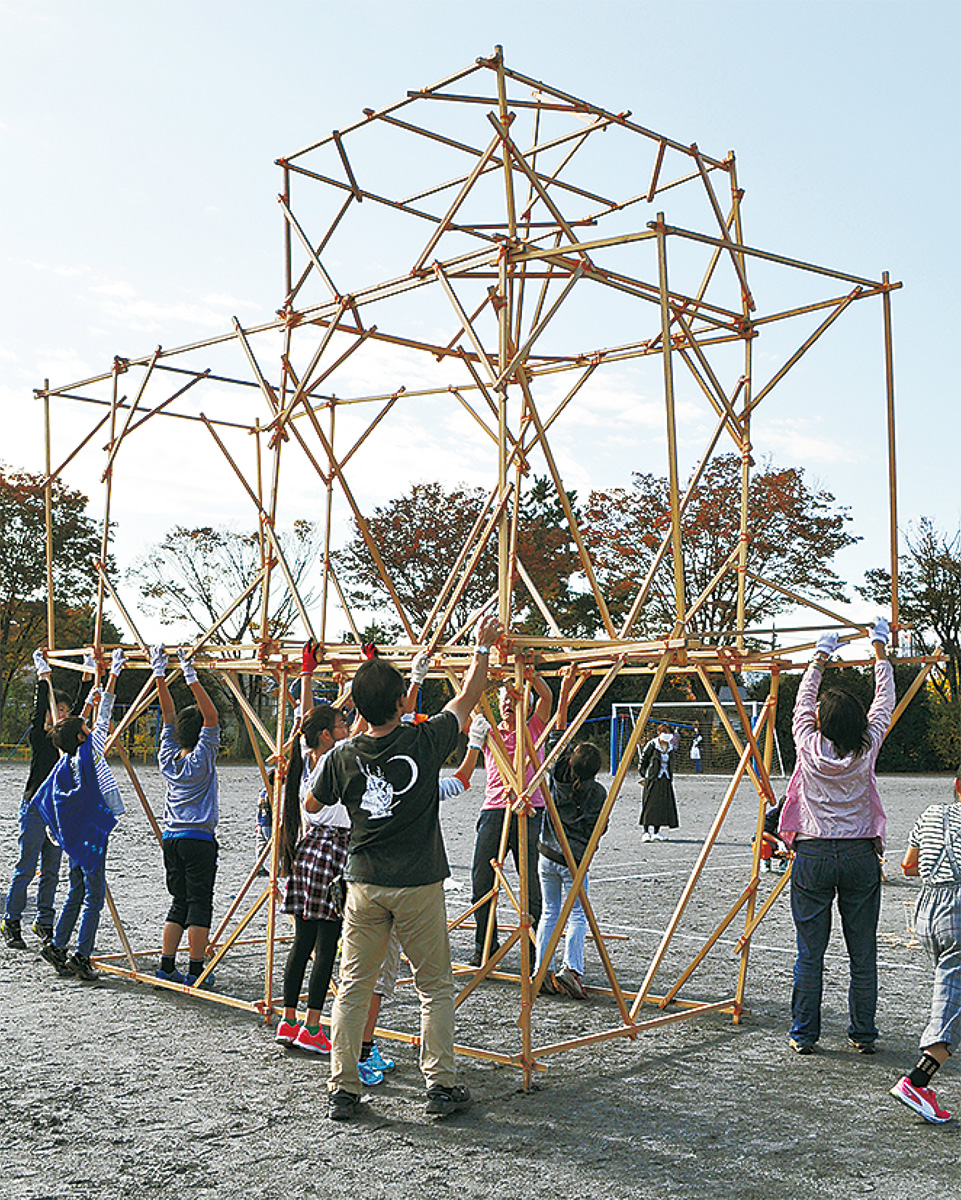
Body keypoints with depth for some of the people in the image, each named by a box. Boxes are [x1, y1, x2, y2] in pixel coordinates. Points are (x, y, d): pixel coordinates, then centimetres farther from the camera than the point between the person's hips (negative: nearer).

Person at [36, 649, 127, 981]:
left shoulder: (65, 762, 7)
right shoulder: (90, 752, -11)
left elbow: (75, 729, 25)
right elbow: (104, 717, -9)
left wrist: (89, 702, 33)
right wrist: (114, 671, -4)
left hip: (75, 838, 8)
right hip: (92, 835, -8)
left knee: (77, 893, 17)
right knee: (94, 896, -4)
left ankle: (57, 947, 19)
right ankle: (82, 956, -6)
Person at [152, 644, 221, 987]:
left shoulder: (167, 758, 6)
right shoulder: (201, 760, -9)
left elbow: (169, 716, 11)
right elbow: (212, 717, -14)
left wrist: (160, 675, 13)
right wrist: (191, 678, -19)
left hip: (171, 838, 6)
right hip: (198, 839, -6)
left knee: (179, 903, 13)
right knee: (199, 904, -1)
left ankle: (166, 967, 13)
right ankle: (195, 971, 0)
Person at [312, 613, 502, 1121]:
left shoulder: (342, 756, -5)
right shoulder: (425, 741, -11)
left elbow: (311, 805, 13)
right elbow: (468, 697, 5)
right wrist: (483, 646, 18)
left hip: (364, 885, 2)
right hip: (420, 885, -2)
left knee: (353, 987, 11)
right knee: (435, 986, 11)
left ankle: (342, 1090, 14)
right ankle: (441, 1085, 15)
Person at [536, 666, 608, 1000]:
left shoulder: (558, 774, -10)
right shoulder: (599, 794, -12)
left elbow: (557, 735, -5)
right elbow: (597, 831, -1)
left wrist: (565, 691, -5)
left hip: (547, 856, 2)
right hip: (574, 861, -2)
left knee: (550, 911, 14)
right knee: (577, 914, 7)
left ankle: (540, 969, 7)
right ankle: (571, 968, -12)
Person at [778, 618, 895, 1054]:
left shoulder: (809, 745, -5)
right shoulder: (866, 749, -3)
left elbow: (802, 701, 13)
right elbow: (884, 703, 12)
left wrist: (820, 657, 25)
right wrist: (879, 653, 23)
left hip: (813, 855, -1)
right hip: (860, 855, 1)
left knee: (810, 952, 5)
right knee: (862, 952, 9)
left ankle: (804, 1034, 11)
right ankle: (863, 1035, 17)